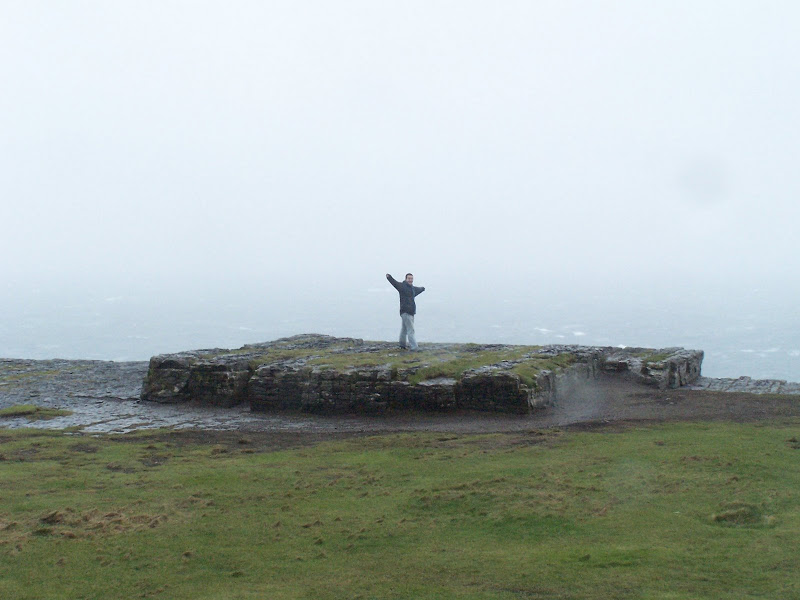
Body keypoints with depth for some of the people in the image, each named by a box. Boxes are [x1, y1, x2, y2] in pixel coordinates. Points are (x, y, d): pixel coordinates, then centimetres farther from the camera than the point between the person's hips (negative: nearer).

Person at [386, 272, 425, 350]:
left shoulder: (413, 288, 19)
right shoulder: (402, 286, -7)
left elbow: (417, 290, 42)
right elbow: (394, 282, -24)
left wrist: (422, 289, 63)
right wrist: (389, 277, -44)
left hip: (411, 312, 9)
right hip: (405, 312, -9)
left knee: (404, 329, 20)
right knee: (411, 330, -13)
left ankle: (402, 345, 32)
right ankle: (413, 347, -17)